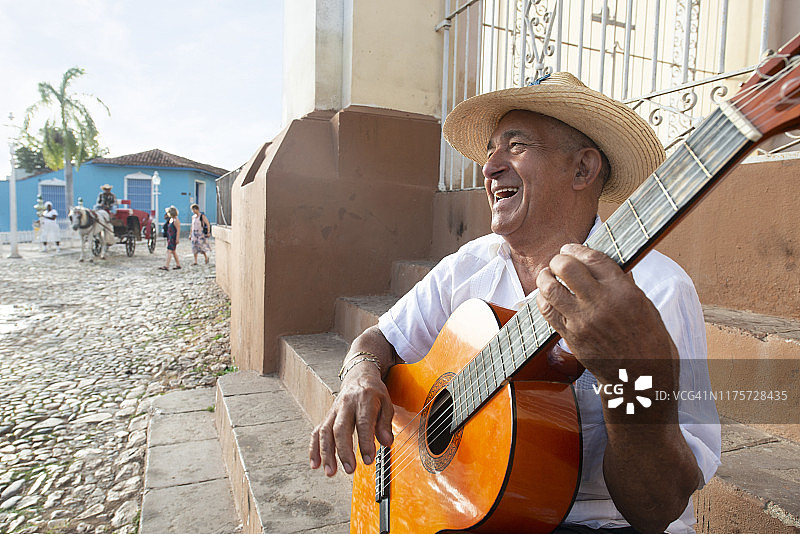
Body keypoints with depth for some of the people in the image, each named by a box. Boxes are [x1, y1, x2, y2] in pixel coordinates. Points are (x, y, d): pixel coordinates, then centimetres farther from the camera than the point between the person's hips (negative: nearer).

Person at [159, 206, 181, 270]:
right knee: (173, 252, 14)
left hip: (174, 238, -10)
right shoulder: (171, 219, 15)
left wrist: (177, 238, -22)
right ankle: (178, 265, 21)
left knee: (169, 251, -12)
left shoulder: (176, 220, -14)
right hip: (170, 237, 10)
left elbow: (178, 230, -19)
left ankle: (166, 266, -14)